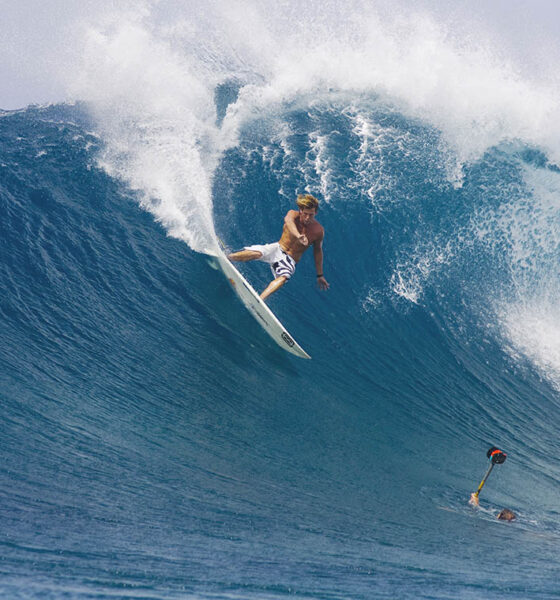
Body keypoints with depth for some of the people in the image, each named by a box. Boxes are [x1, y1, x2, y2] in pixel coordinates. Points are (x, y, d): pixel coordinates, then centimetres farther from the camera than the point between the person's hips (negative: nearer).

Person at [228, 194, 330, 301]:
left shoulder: (318, 231, -6)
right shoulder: (293, 215, -10)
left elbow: (318, 252, 9)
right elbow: (288, 221, -35)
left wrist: (320, 275, 15)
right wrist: (298, 236, -57)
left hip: (290, 260, 0)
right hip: (277, 249, 0)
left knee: (283, 278, -33)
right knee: (256, 253, -32)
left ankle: (260, 300, -51)